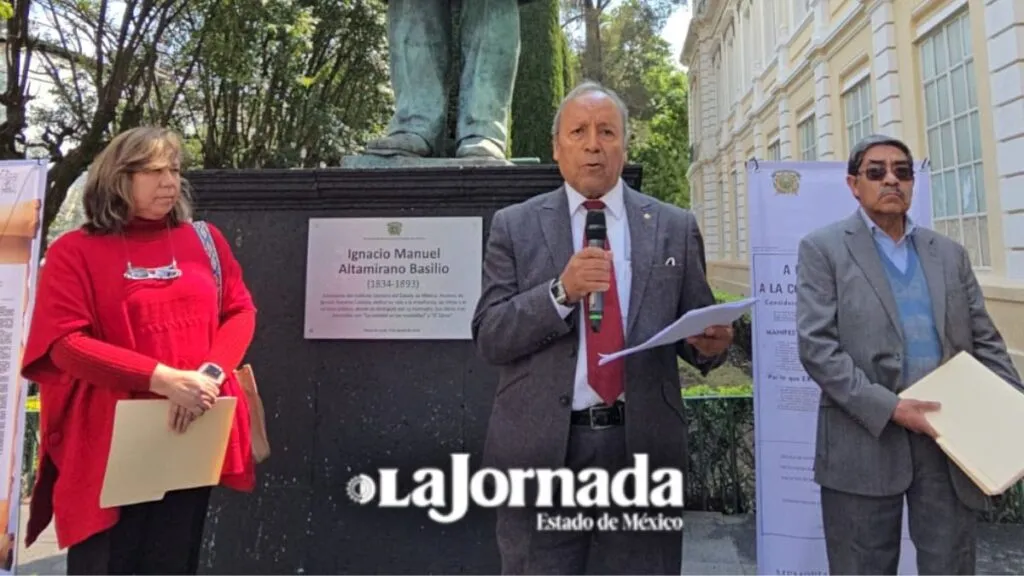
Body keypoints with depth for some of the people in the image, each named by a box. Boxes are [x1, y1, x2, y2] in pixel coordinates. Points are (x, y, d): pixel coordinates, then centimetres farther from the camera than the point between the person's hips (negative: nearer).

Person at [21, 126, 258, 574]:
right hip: (109, 443, -2)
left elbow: (240, 311, 5)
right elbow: (63, 343, -9)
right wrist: (160, 377, -20)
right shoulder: (75, 251, -1)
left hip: (193, 433, 3)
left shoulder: (204, 240, 8)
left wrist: (210, 372, -14)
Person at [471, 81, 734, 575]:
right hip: (540, 446, 0)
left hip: (641, 444, 1)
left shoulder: (675, 227, 7)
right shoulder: (514, 226, 3)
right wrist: (560, 291, -18)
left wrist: (710, 344, -15)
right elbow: (488, 337, -3)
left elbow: (695, 331, 9)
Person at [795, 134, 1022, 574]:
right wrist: (889, 408, -18)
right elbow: (816, 345, -11)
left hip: (950, 439, 4)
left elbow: (985, 342, 12)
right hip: (865, 441, -4)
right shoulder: (823, 248, -2)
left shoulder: (950, 254, 13)